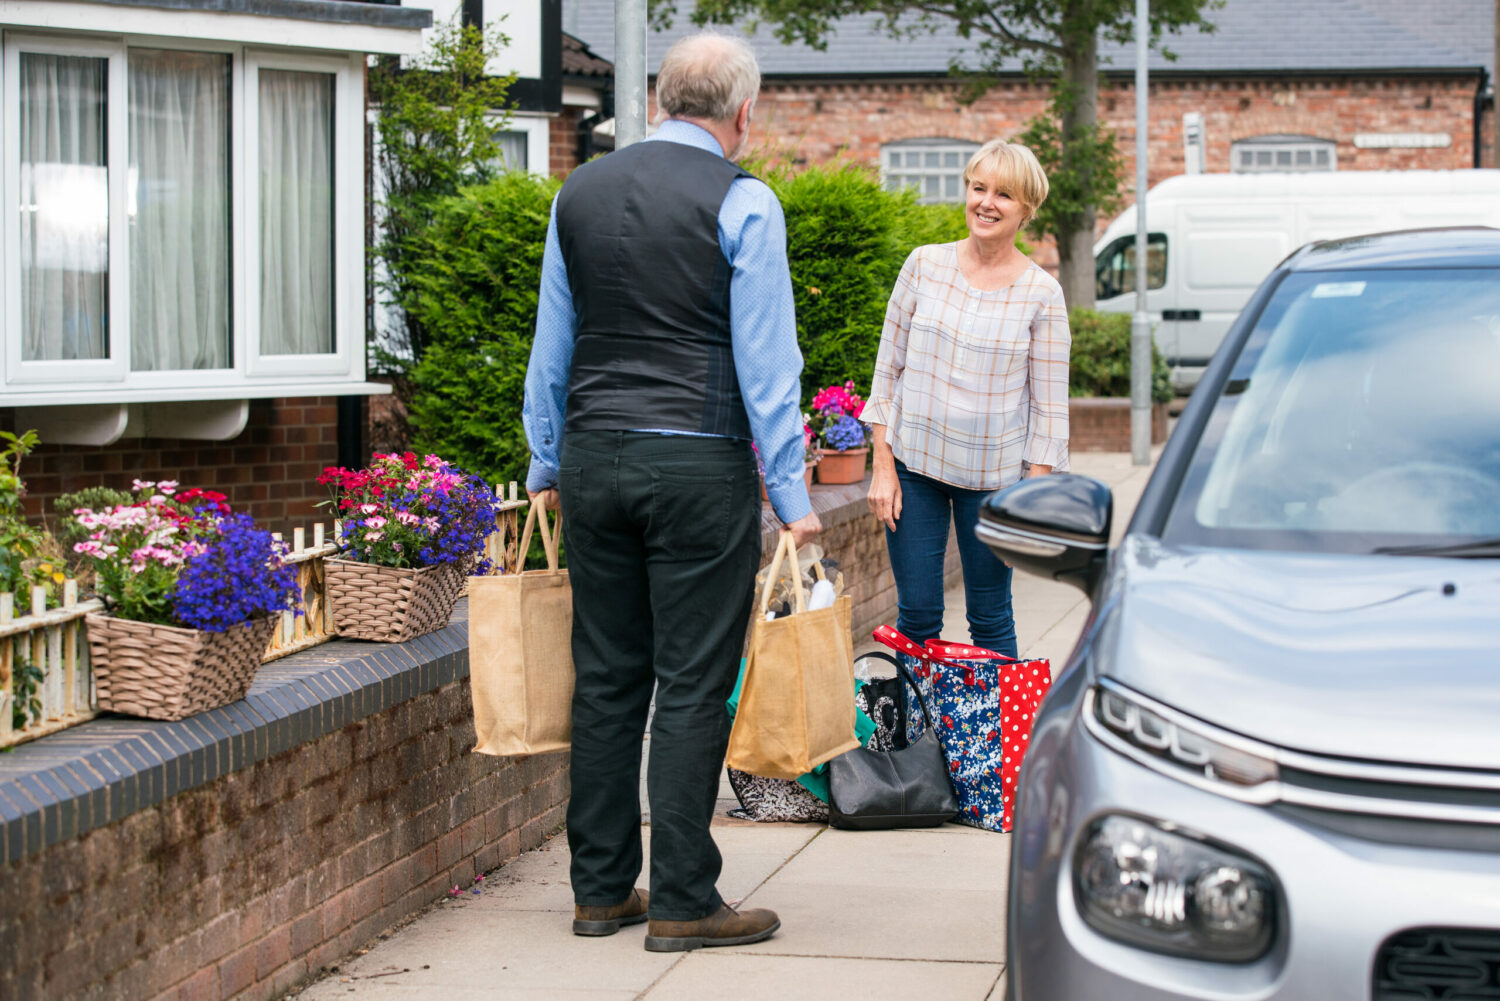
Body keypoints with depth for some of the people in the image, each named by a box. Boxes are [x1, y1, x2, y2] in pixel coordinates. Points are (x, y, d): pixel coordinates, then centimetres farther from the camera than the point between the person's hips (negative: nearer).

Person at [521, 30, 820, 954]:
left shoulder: (580, 193, 10)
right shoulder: (742, 203, -7)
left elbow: (552, 348, 15)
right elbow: (765, 363, -8)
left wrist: (545, 464, 22)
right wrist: (792, 495, -4)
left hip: (593, 456, 5)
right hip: (698, 466, -5)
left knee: (607, 678, 10)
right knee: (692, 687, -1)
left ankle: (600, 888, 15)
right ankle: (683, 902, 1)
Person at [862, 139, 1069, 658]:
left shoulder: (1041, 294, -4)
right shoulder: (924, 265, 0)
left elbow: (1049, 405, -2)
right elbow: (888, 367, 4)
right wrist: (883, 467, 0)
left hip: (994, 474, -1)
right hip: (914, 462, 1)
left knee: (990, 618, 5)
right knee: (916, 615, 2)